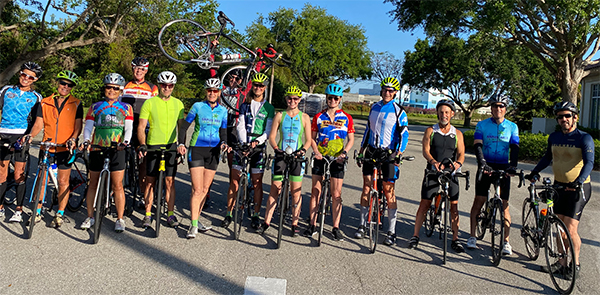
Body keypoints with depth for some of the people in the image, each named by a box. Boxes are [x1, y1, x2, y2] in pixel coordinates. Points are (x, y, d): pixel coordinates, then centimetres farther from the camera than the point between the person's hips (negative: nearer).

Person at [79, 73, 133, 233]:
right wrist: (86, 140, -14)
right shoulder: (95, 107, 13)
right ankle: (90, 217, 20)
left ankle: (120, 219, 6)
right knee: (93, 184, 8)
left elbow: (129, 128, 0)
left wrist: (125, 141, -19)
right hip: (97, 149, 2)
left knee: (117, 186, -2)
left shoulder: (126, 108, 10)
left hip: (117, 150, -2)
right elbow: (88, 126, 6)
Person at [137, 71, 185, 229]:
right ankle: (148, 214, 14)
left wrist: (182, 143, -2)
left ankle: (170, 214, 12)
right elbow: (141, 127, -2)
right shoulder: (149, 103, 0)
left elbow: (181, 126, 11)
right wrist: (142, 145, -15)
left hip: (171, 146, 2)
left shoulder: (178, 103, 8)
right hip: (153, 146, -1)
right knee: (150, 181, 4)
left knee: (169, 181, 2)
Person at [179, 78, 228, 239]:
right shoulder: (198, 106, -2)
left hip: (213, 151, 4)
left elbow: (223, 132, 10)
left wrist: (224, 143, -11)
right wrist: (181, 144, -11)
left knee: (205, 189, 8)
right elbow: (184, 126, 1)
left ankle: (196, 219, 22)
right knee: (197, 189, -10)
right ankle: (193, 225, -4)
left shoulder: (223, 110, 7)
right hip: (197, 149, -3)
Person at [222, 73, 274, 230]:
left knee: (257, 183, 1)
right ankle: (229, 214, 8)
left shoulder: (269, 108, 6)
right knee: (234, 181, -1)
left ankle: (256, 215, 10)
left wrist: (257, 141, -18)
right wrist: (244, 143, -16)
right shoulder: (245, 105, 11)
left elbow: (268, 131, -1)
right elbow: (240, 126, 1)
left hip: (259, 147, -1)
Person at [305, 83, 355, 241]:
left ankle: (336, 228, 7)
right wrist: (316, 151, -9)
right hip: (320, 158, 1)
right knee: (315, 192, 3)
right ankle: (312, 225, 12)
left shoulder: (346, 118, 5)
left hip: (337, 159, -1)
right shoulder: (318, 117, 7)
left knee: (336, 194, -1)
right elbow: (312, 138, 8)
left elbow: (351, 139, 6)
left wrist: (344, 153, -10)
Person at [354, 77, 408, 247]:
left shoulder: (399, 112, -3)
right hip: (371, 151, 4)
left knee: (389, 191, -4)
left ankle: (392, 232, 4)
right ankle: (362, 225, 15)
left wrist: (399, 153, -23)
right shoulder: (374, 107, 12)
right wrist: (362, 149, 16)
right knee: (366, 187, 3)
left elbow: (404, 135, -8)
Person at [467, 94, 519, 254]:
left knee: (504, 204, -1)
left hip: (503, 167, 1)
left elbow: (514, 147, -5)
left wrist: (513, 165, -21)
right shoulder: (482, 125, 2)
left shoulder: (512, 127, 5)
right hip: (486, 166, 0)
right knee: (479, 200, -3)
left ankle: (506, 242, 8)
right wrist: (482, 162, -25)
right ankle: (472, 237, 8)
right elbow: (477, 145, -9)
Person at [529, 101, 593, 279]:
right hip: (559, 185, 6)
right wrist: (535, 171, 8)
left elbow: (589, 163, -21)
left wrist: (578, 181, -36)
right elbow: (548, 157, 21)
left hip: (577, 188, -5)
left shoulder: (584, 138, -10)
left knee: (570, 229, -7)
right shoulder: (554, 137, 7)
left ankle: (576, 264, 10)